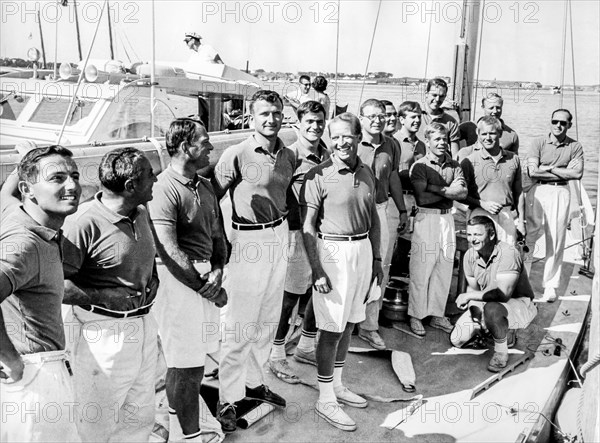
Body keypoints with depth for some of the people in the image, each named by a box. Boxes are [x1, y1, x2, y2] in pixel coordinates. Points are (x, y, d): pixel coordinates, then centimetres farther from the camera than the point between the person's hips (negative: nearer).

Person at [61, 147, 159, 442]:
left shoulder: (141, 213, 7)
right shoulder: (84, 224, -20)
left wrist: (153, 282, 6)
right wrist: (105, 297, -22)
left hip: (143, 327, 8)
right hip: (103, 335, -8)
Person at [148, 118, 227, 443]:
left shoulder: (205, 187, 12)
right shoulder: (165, 190, -14)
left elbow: (217, 236, 16)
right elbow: (170, 252, -19)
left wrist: (218, 271, -3)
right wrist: (210, 289, -13)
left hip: (205, 279, 8)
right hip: (179, 282, -8)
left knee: (193, 360, 17)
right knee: (187, 366, 3)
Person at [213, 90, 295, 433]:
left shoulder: (289, 156, 7)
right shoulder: (237, 155, -12)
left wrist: (285, 230, 12)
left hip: (279, 237, 7)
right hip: (249, 240, -6)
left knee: (269, 319, 15)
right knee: (240, 323, -2)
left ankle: (255, 381, 32)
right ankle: (228, 398, 11)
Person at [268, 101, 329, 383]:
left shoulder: (327, 155, 8)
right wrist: (286, 238, -17)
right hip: (297, 232, -6)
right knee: (289, 296, 1)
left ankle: (305, 347, 33)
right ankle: (276, 355, 15)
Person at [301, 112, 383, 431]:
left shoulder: (367, 173, 9)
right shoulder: (319, 175, -11)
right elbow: (308, 227, -11)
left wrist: (376, 258, 16)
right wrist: (317, 269, -16)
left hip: (362, 250, 6)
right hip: (333, 251, -6)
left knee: (348, 323, 15)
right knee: (332, 328, -1)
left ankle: (337, 385, 32)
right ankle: (325, 399, 12)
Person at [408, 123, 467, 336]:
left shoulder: (454, 165, 10)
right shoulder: (419, 166, -4)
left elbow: (463, 192, -4)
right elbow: (423, 197, -14)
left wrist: (435, 188, -12)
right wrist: (450, 191, -6)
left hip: (447, 218, 5)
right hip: (426, 218, -5)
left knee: (444, 269, 10)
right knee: (421, 270, -1)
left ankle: (437, 315, 22)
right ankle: (416, 316, 12)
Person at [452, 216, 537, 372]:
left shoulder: (508, 253, -28)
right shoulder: (470, 255, -6)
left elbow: (503, 293, -35)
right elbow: (472, 287, 7)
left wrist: (469, 296, -29)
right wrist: (473, 306, -13)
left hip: (518, 303, -7)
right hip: (487, 303, 7)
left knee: (492, 308, -41)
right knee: (457, 340, -2)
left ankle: (501, 353, -13)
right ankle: (505, 331, 20)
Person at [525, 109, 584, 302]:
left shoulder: (575, 147, 6)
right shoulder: (539, 143, 2)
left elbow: (577, 173, -6)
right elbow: (532, 171, -9)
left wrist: (549, 168, -8)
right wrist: (564, 172, -5)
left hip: (561, 193, 1)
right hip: (538, 191, -1)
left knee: (556, 240, 3)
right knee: (529, 235, -3)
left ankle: (550, 286, 12)